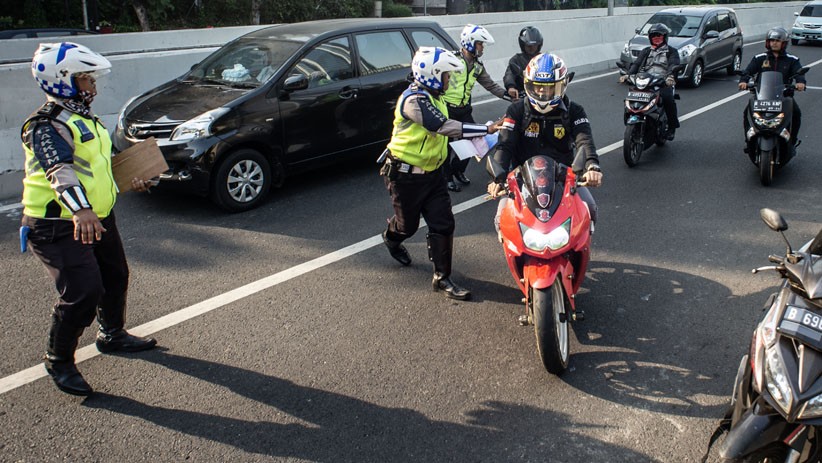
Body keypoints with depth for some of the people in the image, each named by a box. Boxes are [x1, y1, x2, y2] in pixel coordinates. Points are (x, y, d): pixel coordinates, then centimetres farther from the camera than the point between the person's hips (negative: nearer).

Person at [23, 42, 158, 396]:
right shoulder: (47, 125, -20)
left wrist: (128, 180, 29)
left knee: (115, 277, 21)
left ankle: (113, 335, 44)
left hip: (98, 219, 10)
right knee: (83, 293, -16)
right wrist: (80, 210, -51)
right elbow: (60, 171, -37)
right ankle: (59, 363, 5)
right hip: (59, 228, -10)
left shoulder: (82, 118, 12)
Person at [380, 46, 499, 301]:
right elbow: (443, 126, -35)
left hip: (432, 173, 8)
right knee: (408, 224, 11)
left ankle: (442, 277, 7)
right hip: (406, 175, -7)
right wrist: (487, 129, -36)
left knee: (443, 224, -2)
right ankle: (391, 237, 48)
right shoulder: (414, 99, -24)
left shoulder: (434, 97, 7)